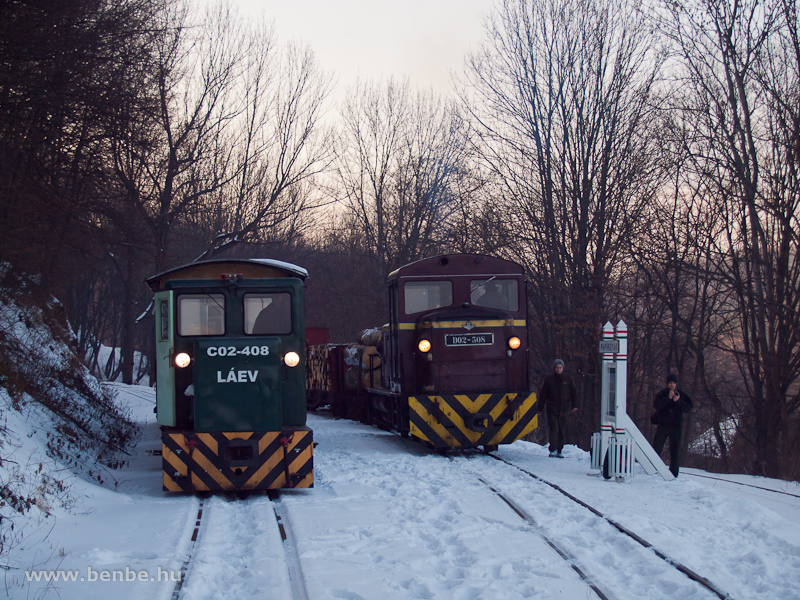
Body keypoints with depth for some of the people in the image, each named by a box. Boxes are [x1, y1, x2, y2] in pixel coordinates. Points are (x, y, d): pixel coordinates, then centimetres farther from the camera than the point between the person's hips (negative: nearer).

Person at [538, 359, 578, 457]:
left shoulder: (568, 379, 6)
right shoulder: (549, 379, 1)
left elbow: (574, 392, 13)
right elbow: (543, 394, 6)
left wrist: (574, 405, 4)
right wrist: (541, 408, 5)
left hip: (563, 409, 2)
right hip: (552, 409, -2)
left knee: (561, 430, 6)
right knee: (554, 428, -13)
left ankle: (559, 451, 14)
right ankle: (552, 450, -12)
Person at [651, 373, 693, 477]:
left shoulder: (682, 395, 6)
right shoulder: (661, 394, 1)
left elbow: (688, 408, -2)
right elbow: (656, 406, -13)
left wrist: (678, 401, -17)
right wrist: (668, 398, -21)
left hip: (676, 426, 1)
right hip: (662, 425, -1)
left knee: (675, 450, 2)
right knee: (656, 448, -4)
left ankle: (674, 473, 7)